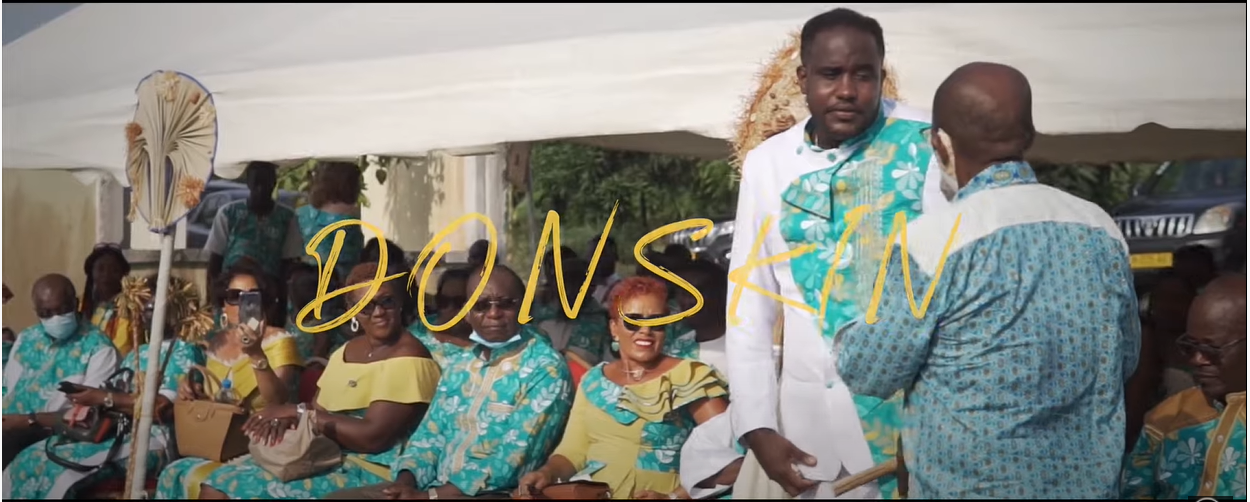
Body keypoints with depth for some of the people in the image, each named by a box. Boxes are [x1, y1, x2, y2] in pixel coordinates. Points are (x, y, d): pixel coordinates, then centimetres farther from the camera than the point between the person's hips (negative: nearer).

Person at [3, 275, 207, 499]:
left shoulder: (184, 353, -4)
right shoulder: (136, 355, 22)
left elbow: (163, 408, -16)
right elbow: (122, 398, 13)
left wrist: (104, 398, -14)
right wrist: (92, 399, -7)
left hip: (153, 440, -8)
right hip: (118, 432, 8)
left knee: (58, 466, -24)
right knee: (32, 459, -10)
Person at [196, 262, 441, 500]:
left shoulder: (408, 358, -13)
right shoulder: (347, 350, 14)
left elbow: (372, 436, -21)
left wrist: (298, 411, -14)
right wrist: (287, 418, -12)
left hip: (366, 472, -8)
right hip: (322, 457, 8)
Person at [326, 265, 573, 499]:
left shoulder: (545, 368, -9)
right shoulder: (459, 366, 15)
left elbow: (515, 460, -16)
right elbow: (430, 434, 14)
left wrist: (432, 495, -18)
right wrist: (406, 480, -8)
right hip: (434, 487, 8)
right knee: (338, 497, -3)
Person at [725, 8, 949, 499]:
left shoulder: (932, 145, -7)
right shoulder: (768, 163, 1)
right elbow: (748, 299, 5)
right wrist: (757, 425, 1)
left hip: (922, 396, -2)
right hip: (815, 408, 2)